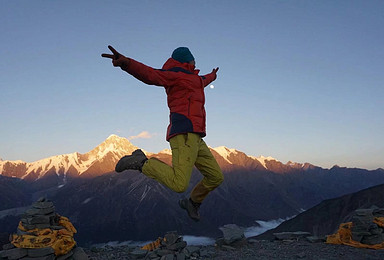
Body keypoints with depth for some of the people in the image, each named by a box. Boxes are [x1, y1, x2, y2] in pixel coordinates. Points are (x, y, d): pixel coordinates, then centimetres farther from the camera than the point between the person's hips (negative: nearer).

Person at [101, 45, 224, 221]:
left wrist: (211, 76, 76)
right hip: (185, 135, -10)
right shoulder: (175, 74, 2)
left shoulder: (192, 79, 29)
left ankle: (193, 202, 34)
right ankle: (141, 162, -11)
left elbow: (201, 82, 54)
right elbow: (150, 74, -16)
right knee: (179, 184, -27)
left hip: (195, 140, 10)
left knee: (216, 177, 16)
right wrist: (126, 63, -35)